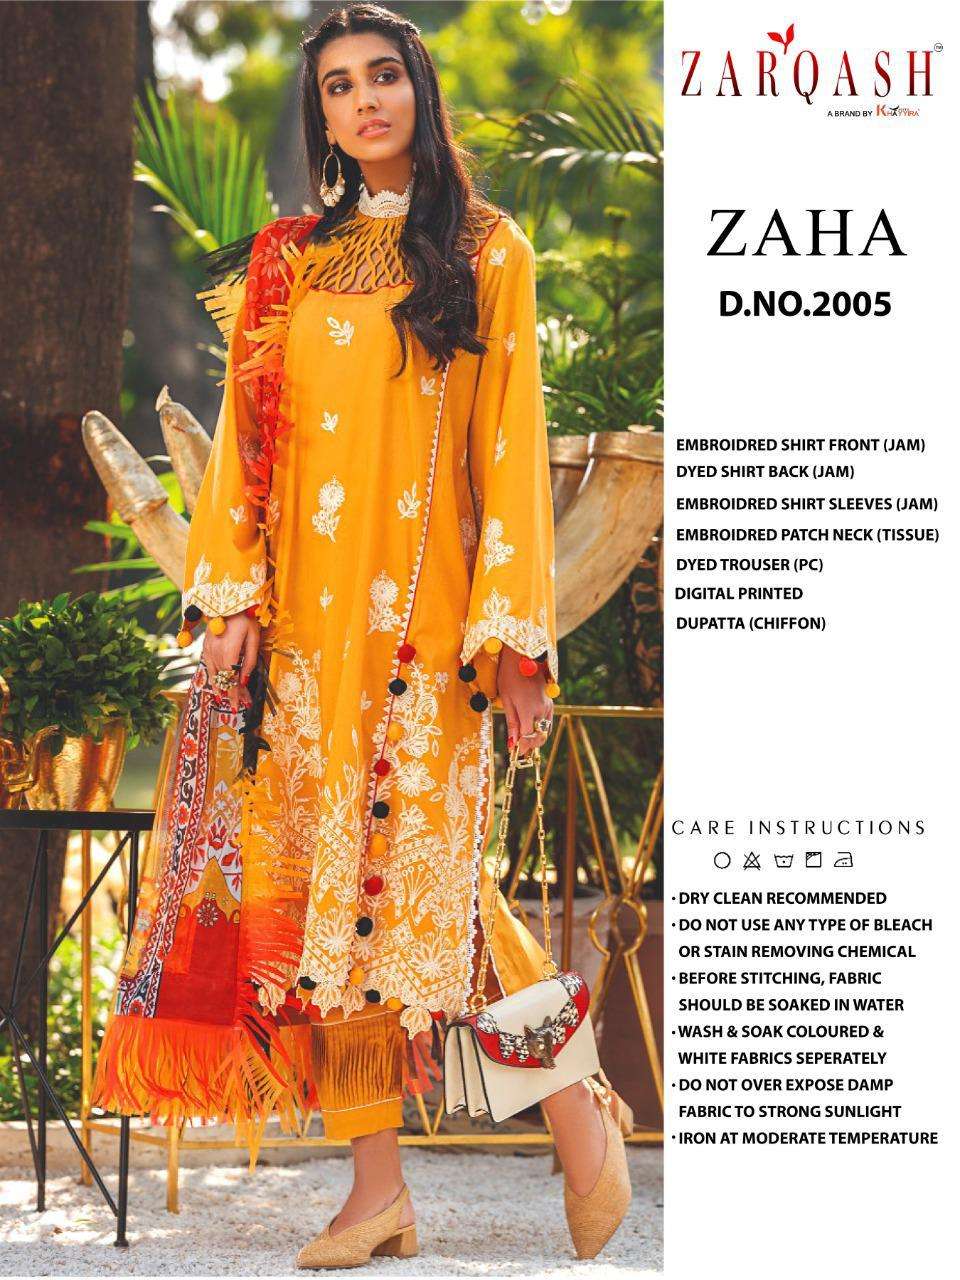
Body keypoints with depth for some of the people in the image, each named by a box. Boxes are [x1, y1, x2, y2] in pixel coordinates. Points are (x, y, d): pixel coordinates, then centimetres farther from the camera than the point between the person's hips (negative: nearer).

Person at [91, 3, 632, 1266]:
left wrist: (515, 628, -7)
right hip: (306, 620, 4)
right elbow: (247, 437, 11)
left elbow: (512, 442, -1)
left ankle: (580, 1114, 8)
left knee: (426, 869, -11)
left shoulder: (486, 250, 3)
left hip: (428, 619, -4)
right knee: (330, 881, 1)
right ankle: (378, 1185, 5)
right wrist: (231, 596, 0)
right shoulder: (286, 261, 13)